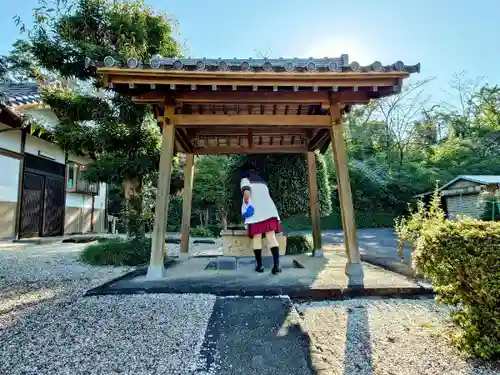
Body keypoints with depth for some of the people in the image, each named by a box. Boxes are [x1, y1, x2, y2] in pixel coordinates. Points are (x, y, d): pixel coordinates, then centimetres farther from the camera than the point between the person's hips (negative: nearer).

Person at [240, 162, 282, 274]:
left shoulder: (245, 180, 9)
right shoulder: (263, 182, 28)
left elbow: (246, 192, -13)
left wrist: (246, 204, -1)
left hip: (256, 213, -4)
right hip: (269, 210, 4)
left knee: (256, 238, 2)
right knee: (271, 237, -4)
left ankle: (259, 265, 3)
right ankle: (276, 265, -13)